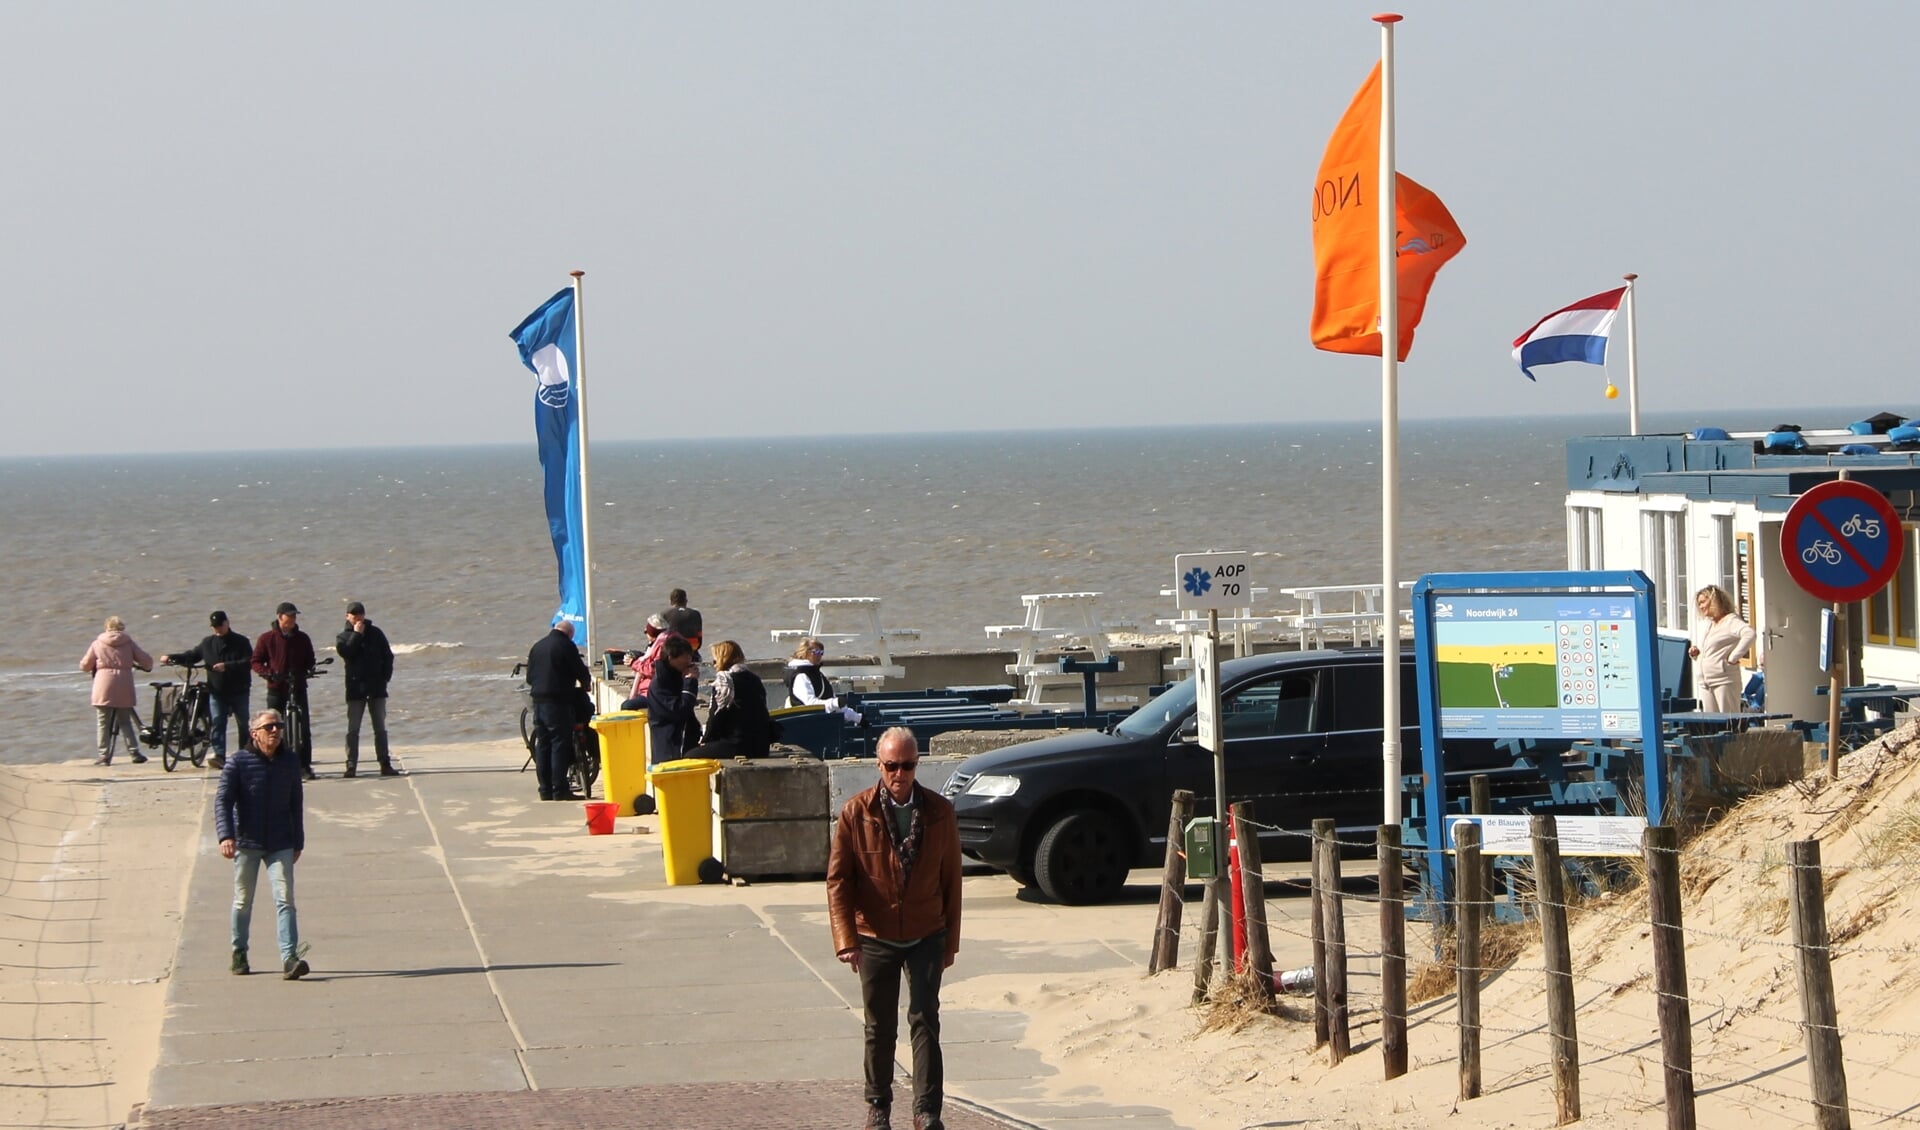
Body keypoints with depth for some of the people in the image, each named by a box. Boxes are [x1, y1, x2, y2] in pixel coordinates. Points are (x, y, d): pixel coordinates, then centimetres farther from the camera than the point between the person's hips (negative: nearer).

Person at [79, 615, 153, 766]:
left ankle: (104, 755, -1)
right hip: (124, 688, 2)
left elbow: (85, 665, 10)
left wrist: (94, 667, 33)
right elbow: (146, 660, 5)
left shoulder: (98, 644, 5)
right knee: (125, 721, 12)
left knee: (103, 722, 4)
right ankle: (135, 752, 4)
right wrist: (147, 667, 29)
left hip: (104, 687, -2)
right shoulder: (128, 643, 6)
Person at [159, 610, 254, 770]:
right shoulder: (208, 643, 10)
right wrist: (171, 657, 6)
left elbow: (249, 662, -15)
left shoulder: (241, 642, -4)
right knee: (217, 723, -10)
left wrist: (227, 666, -26)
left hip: (239, 691, -3)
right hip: (216, 691, 3)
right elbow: (192, 656, 19)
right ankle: (219, 756, -17)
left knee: (243, 724, 7)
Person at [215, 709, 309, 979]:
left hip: (280, 845, 2)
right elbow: (222, 800, -8)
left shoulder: (289, 764, 7)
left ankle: (289, 957, -18)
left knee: (284, 899, -11)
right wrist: (225, 836, -21)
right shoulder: (238, 762, -5)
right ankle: (239, 954, 26)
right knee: (243, 901, 9)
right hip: (246, 843, -2)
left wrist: (298, 843, 18)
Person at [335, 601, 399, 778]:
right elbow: (346, 652, -15)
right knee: (353, 729, -4)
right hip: (355, 689, -1)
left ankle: (385, 765, 7)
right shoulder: (343, 637, 5)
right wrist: (356, 634, -13)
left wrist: (386, 677, 0)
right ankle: (351, 765, -2)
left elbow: (388, 655, 10)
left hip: (376, 688, 1)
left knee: (380, 728, 5)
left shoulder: (375, 633, 8)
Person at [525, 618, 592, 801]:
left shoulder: (537, 647, 15)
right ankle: (560, 789, -9)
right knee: (560, 744, -6)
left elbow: (529, 677, 19)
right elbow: (580, 671, -5)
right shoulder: (565, 646, -7)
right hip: (558, 702, -7)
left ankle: (545, 789, 11)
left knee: (542, 745, 10)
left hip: (538, 700, 7)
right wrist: (586, 685, 15)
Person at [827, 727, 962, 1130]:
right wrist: (846, 939, -16)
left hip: (926, 937, 0)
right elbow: (838, 879, -7)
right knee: (879, 1027, 10)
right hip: (876, 938, 0)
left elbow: (951, 878, 3)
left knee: (925, 1021, -5)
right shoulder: (856, 814, -8)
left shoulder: (939, 812, -4)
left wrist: (951, 941, 5)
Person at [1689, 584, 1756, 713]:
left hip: (1724, 681, -9)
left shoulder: (1731, 621, -7)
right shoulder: (1709, 624, 20)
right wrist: (1695, 653, 11)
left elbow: (1749, 634, -25)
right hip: (1705, 683, 9)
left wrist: (1733, 657, -23)